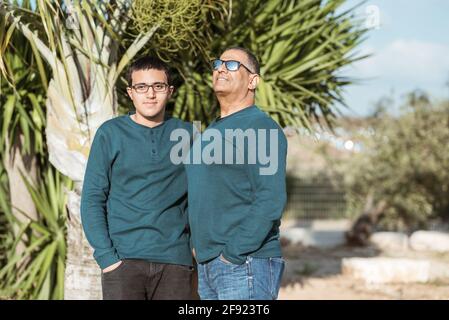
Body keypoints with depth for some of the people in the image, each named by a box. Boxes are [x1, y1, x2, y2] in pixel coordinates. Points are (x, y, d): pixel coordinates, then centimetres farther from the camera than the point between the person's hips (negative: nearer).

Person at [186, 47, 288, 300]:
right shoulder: (210, 133, 19)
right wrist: (197, 243, 11)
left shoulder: (261, 128, -9)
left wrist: (234, 254, -19)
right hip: (207, 265, 9)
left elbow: (271, 200, -19)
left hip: (246, 266, -9)